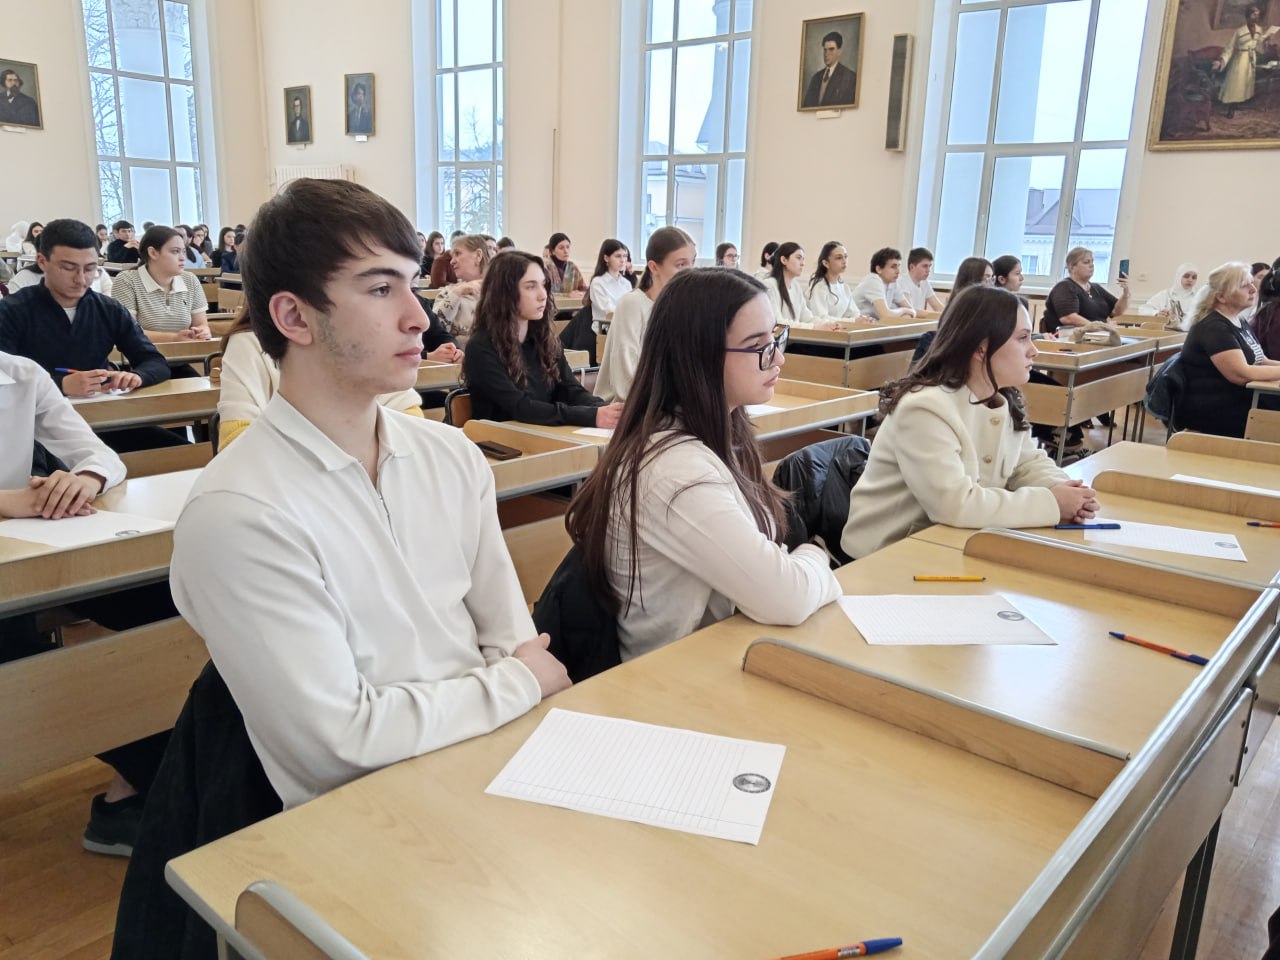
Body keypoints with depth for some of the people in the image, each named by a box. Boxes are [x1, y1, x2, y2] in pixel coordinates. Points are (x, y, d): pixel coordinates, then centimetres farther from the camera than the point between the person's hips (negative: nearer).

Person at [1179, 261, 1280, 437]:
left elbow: (1261, 362, 21)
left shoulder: (1241, 323, 16)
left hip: (1240, 401, 9)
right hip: (1213, 413, -9)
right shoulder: (1213, 328, -16)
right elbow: (1241, 374, -24)